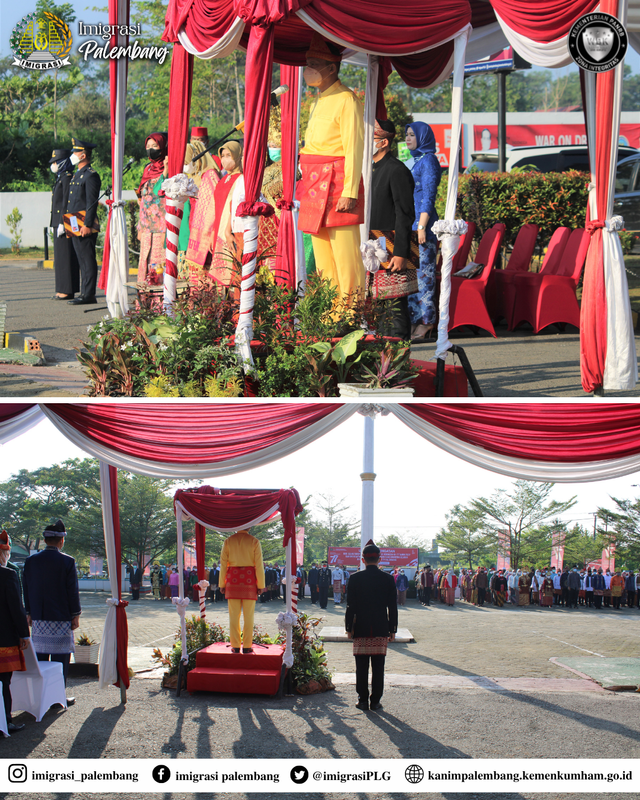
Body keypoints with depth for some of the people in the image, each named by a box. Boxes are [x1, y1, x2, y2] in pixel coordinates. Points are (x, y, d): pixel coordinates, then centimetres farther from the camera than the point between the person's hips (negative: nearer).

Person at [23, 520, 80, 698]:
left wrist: (29, 613, 16)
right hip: (61, 618, -4)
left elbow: (27, 590, 9)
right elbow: (72, 591, -7)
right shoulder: (67, 561, -9)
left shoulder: (31, 561, 3)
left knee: (40, 658, 11)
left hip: (38, 619, 4)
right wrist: (76, 615, 1)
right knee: (60, 658, 1)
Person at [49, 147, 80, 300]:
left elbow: (67, 202, -18)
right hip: (59, 223, 10)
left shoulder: (67, 178, -12)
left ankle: (67, 291, -7)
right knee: (60, 257, 11)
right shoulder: (60, 178, 19)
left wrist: (62, 223, -21)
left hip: (64, 223, -10)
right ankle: (63, 290, 15)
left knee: (65, 256, -8)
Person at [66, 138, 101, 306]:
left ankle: (88, 295, -7)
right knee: (82, 261, 11)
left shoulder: (91, 175, -10)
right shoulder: (77, 175, 20)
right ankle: (85, 293, 14)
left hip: (85, 226, -10)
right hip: (75, 227, 10)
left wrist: (87, 225, -21)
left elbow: (92, 202, -16)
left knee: (88, 261, -7)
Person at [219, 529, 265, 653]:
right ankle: (247, 646, 4)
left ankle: (235, 646, 7)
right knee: (248, 615, 3)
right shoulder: (254, 541, -2)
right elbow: (259, 565, -4)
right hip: (249, 579, -2)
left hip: (233, 579, 2)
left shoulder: (228, 541, 4)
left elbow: (223, 564, 4)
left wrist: (222, 584, 9)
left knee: (234, 615, 5)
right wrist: (261, 585, 1)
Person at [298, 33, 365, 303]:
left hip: (336, 184, -9)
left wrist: (349, 192, -19)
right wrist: (307, 182, 17)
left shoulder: (346, 100, -9)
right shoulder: (320, 99, 19)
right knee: (321, 252, 10)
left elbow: (354, 149, -14)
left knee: (345, 253, -8)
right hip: (316, 185, 9)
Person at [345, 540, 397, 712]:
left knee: (362, 667, 4)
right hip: (381, 630, 1)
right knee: (378, 667, 5)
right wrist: (392, 629, 9)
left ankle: (363, 700, 7)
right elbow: (393, 607, 2)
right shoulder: (388, 579, 0)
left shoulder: (355, 578, -4)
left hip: (361, 629, -1)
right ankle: (375, 701, 7)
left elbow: (350, 605, -2)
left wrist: (349, 628, 5)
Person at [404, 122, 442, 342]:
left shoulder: (428, 161, -8)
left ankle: (425, 323, -5)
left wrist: (421, 226, -20)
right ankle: (415, 322, 11)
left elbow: (428, 197, -14)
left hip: (422, 224, -9)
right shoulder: (416, 160, 20)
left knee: (423, 272, -7)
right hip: (409, 225, 9)